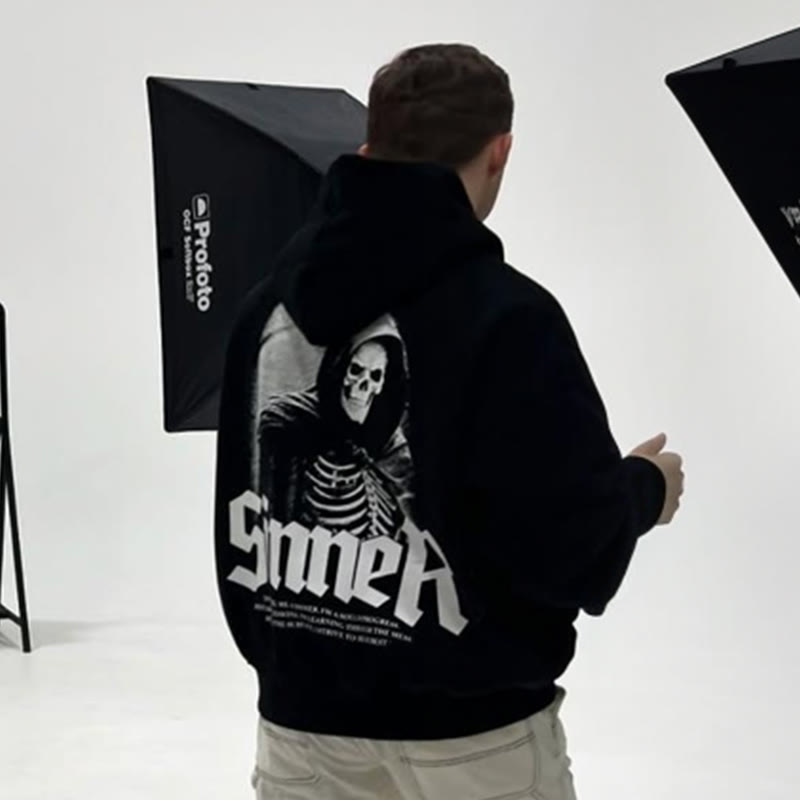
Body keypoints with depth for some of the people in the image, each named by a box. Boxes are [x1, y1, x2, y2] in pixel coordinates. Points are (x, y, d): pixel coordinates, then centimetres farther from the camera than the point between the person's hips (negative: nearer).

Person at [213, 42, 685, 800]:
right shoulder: (504, 315, -20)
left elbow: (244, 501, 9)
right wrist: (642, 489, 1)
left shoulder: (268, 299, 0)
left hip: (301, 714, 5)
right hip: (468, 730, -5)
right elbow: (570, 544, -19)